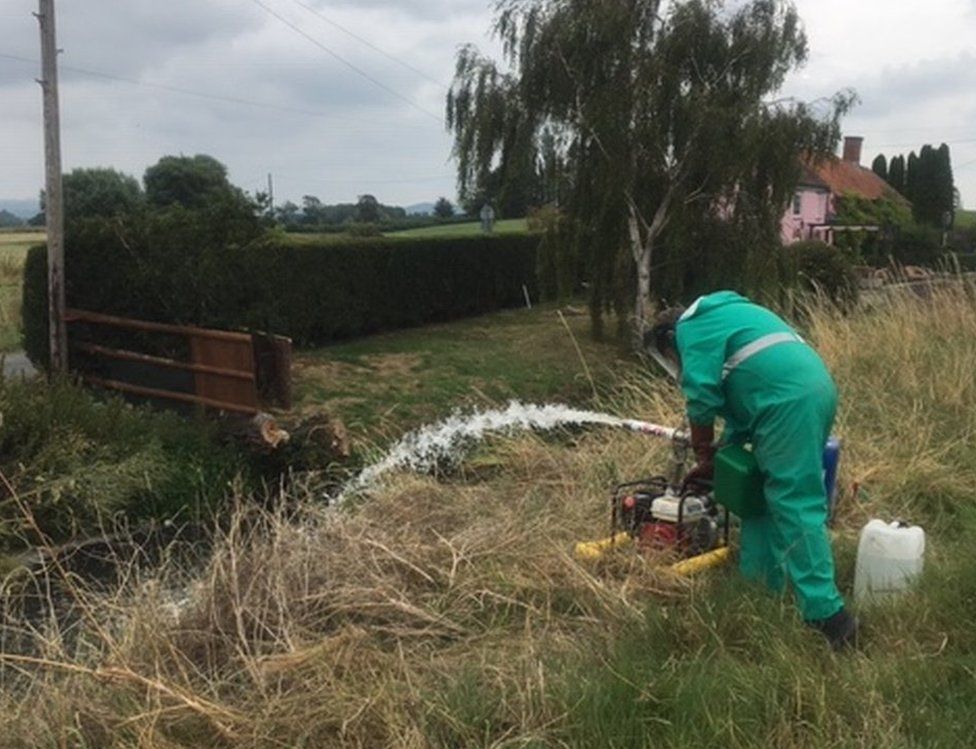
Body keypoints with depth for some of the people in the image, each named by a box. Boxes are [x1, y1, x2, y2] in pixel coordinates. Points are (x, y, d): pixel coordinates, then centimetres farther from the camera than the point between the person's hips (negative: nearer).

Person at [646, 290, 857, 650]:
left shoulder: (692, 326, 5)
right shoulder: (724, 317, 33)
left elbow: (702, 397, -5)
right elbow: (741, 396, 30)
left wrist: (705, 457, 7)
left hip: (788, 401, -10)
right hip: (816, 389, 10)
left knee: (796, 505, -10)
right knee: (769, 493, 16)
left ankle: (828, 614, -13)